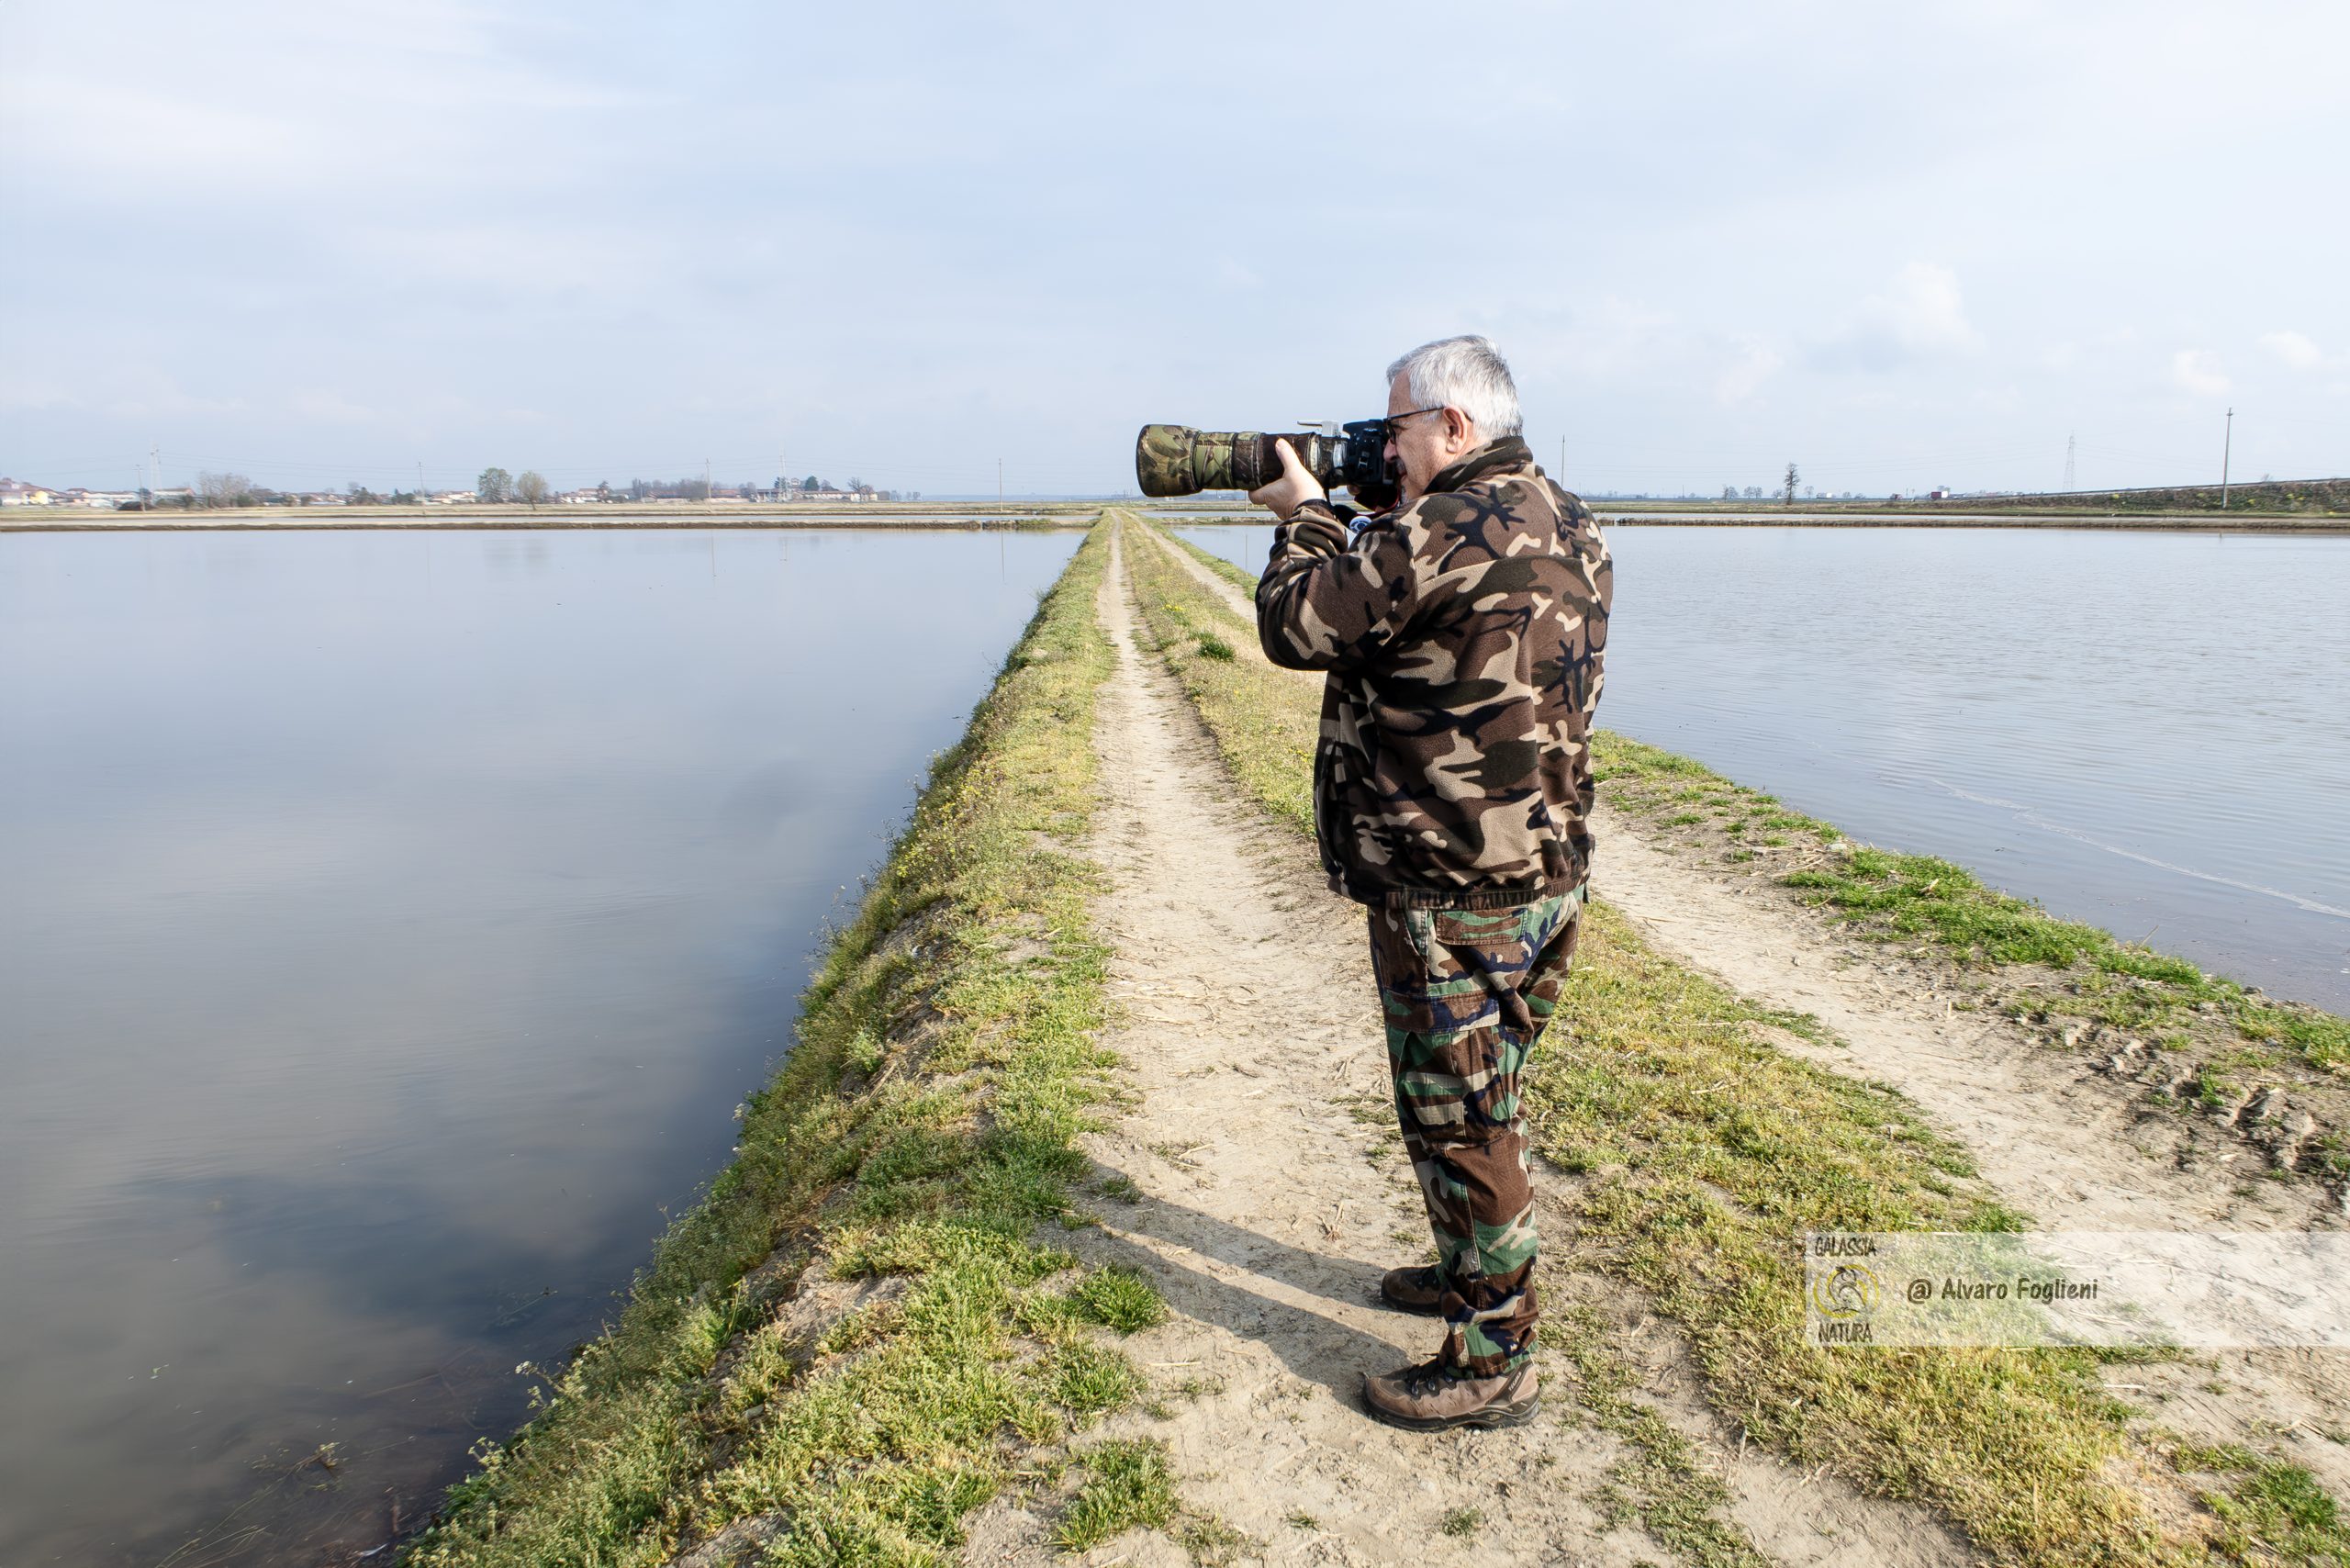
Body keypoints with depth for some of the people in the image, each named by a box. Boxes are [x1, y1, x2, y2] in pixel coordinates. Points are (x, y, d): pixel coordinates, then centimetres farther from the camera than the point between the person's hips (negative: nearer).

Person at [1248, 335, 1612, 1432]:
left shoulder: (1436, 536, -21)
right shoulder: (1573, 530, 9)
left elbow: (1294, 627, -12)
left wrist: (1308, 514, 4)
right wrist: (1354, 523, 12)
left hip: (1453, 896, -9)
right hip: (1547, 874, 10)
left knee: (1458, 1121, 3)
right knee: (1483, 1105, 24)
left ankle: (1490, 1364, 17)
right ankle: (1471, 1275, 43)